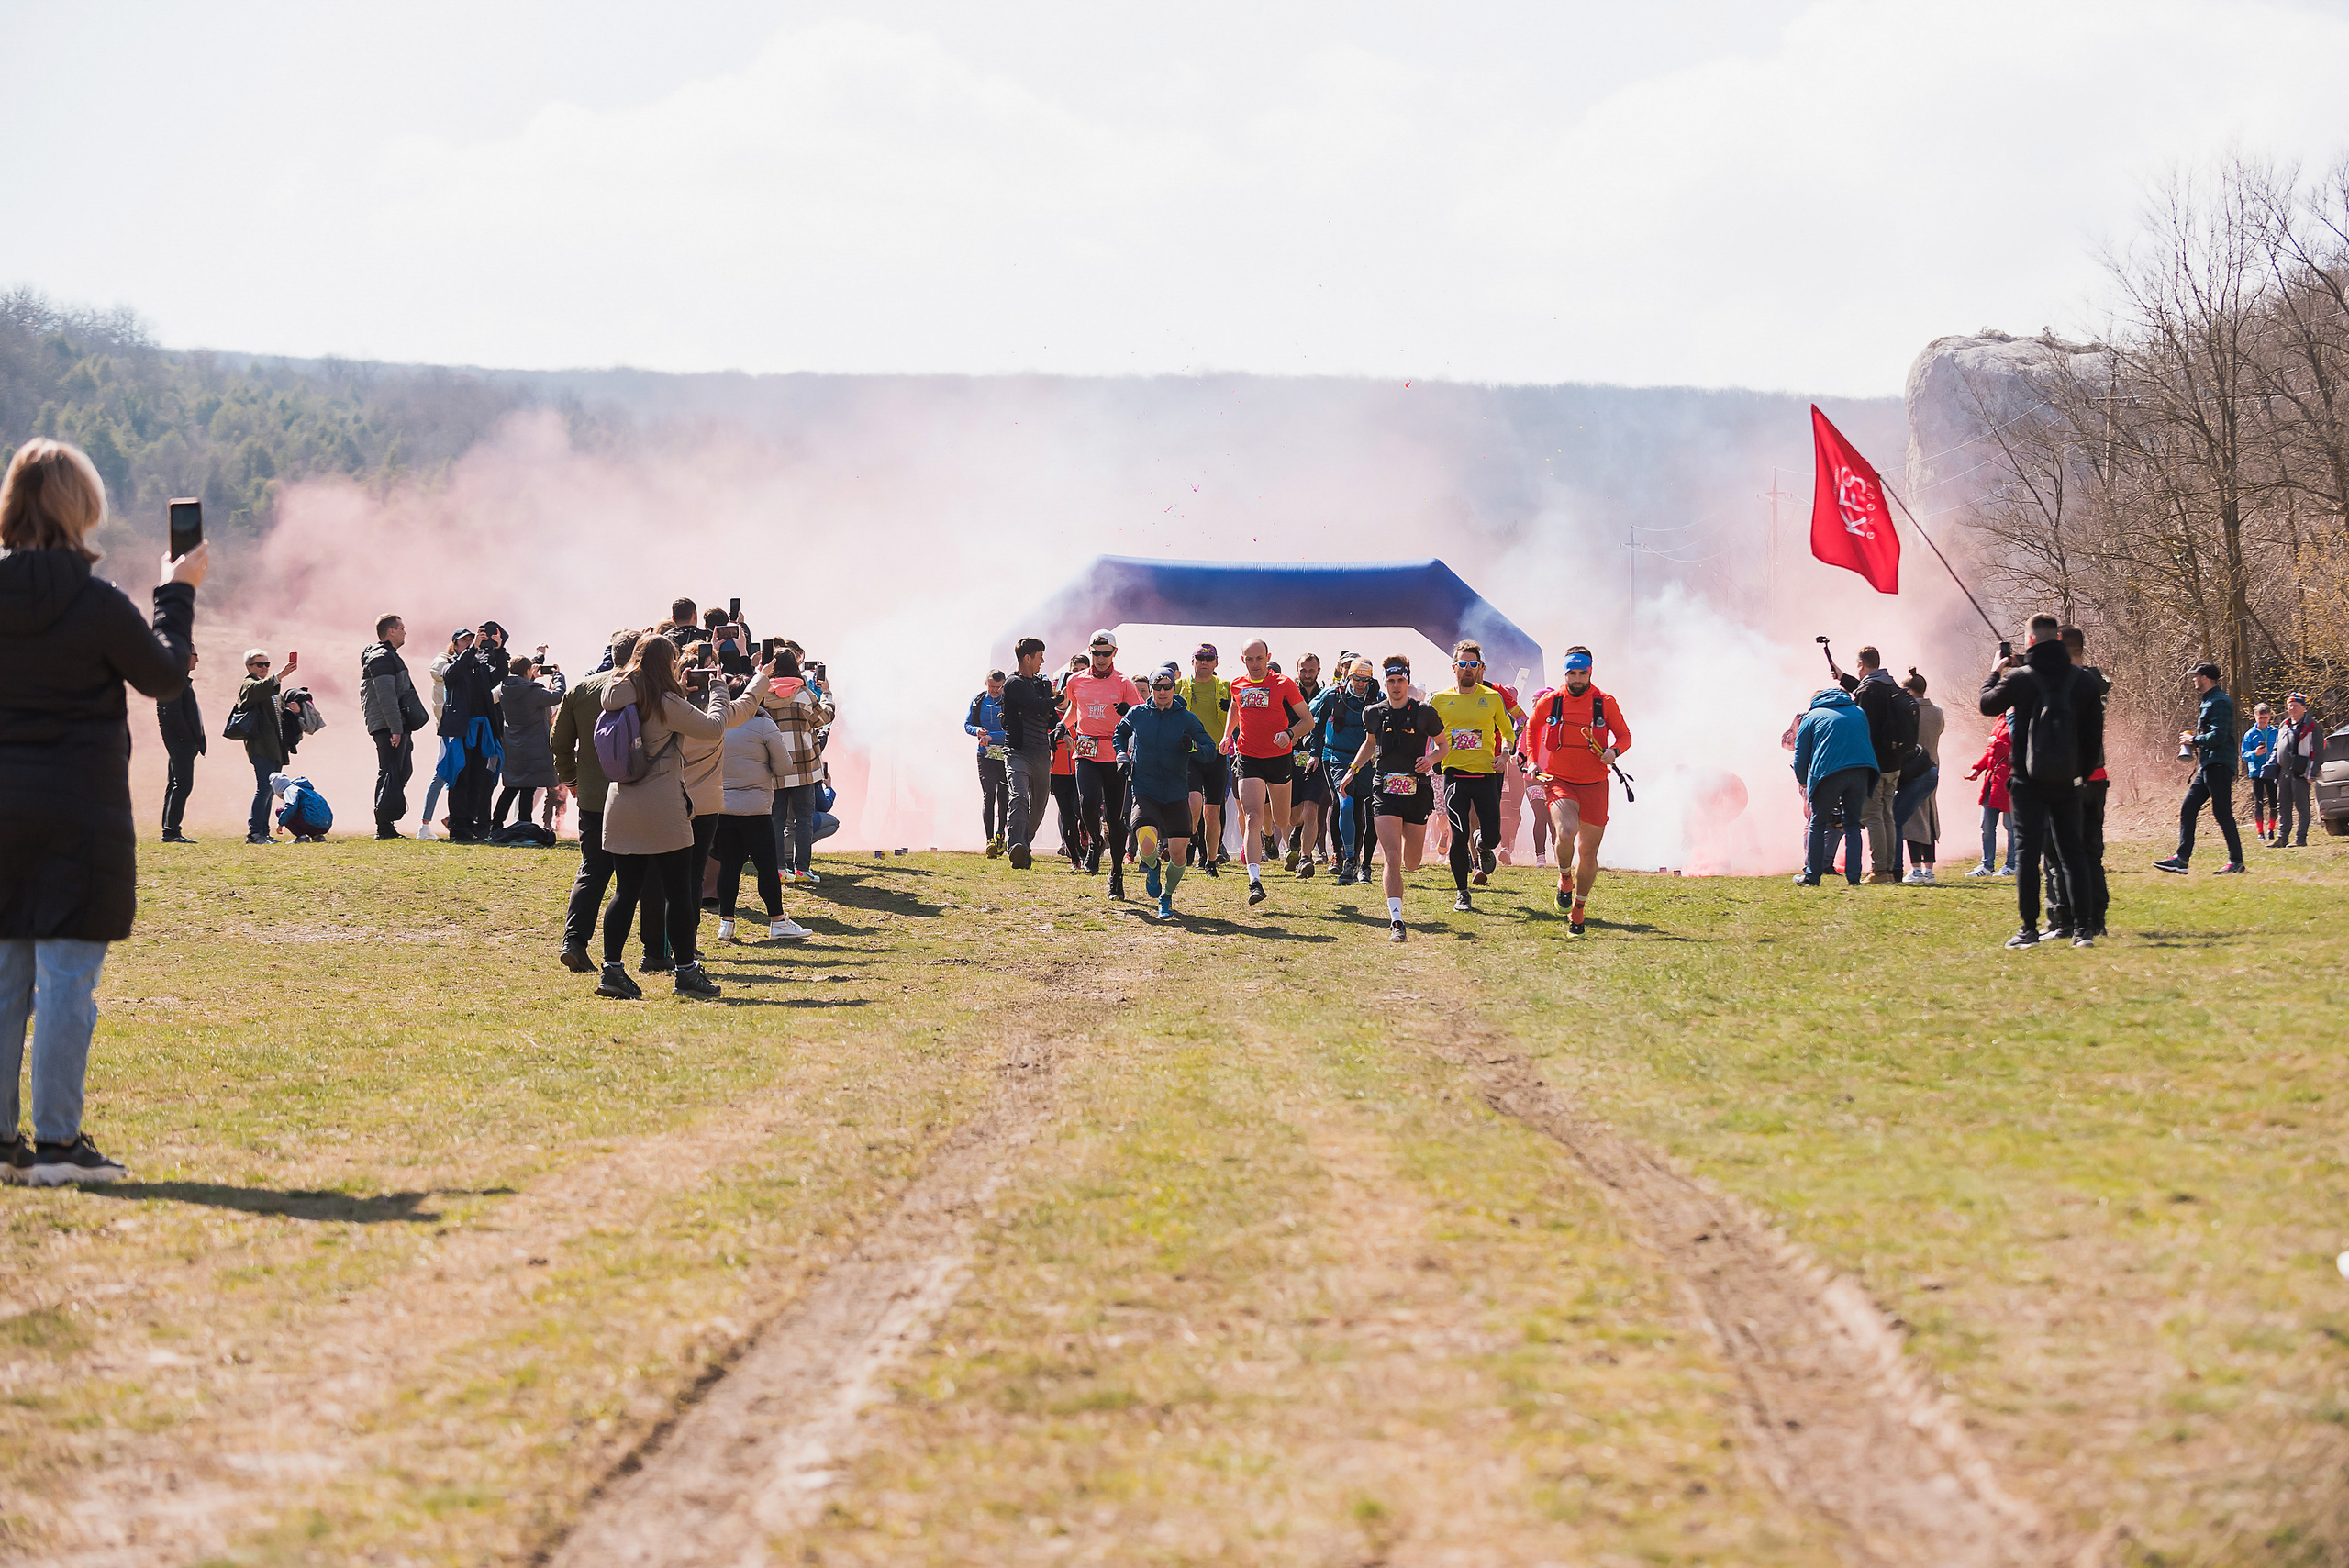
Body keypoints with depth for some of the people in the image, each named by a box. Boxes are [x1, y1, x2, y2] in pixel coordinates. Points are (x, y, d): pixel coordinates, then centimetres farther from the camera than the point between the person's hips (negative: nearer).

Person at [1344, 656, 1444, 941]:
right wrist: (1353, 770, 17)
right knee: (1392, 857, -16)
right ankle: (1396, 922, -19)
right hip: (1385, 791, 0)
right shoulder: (1374, 713, 5)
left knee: (1412, 863, 11)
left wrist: (1431, 759, -9)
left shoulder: (1424, 713, -1)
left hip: (1417, 789, 0)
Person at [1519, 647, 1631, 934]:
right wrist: (1532, 761, 10)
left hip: (1593, 786, 1)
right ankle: (1564, 877, 2)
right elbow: (1532, 727, 20)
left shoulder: (1605, 703, -1)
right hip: (1558, 781, -1)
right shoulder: (1549, 702, 1)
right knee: (1566, 831, -29)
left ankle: (1578, 908, 25)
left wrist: (1614, 751, -13)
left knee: (1588, 853, 5)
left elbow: (1624, 735, 9)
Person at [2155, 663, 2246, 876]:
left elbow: (2219, 736, -21)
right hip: (2207, 766, 11)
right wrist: (2193, 739, 12)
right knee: (2187, 808, 8)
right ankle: (2182, 859, 8)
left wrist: (2194, 740, -9)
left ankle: (2236, 862, -6)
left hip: (2218, 765, -11)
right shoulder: (2209, 702, 20)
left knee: (2222, 812, -10)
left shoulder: (2220, 702, -12)